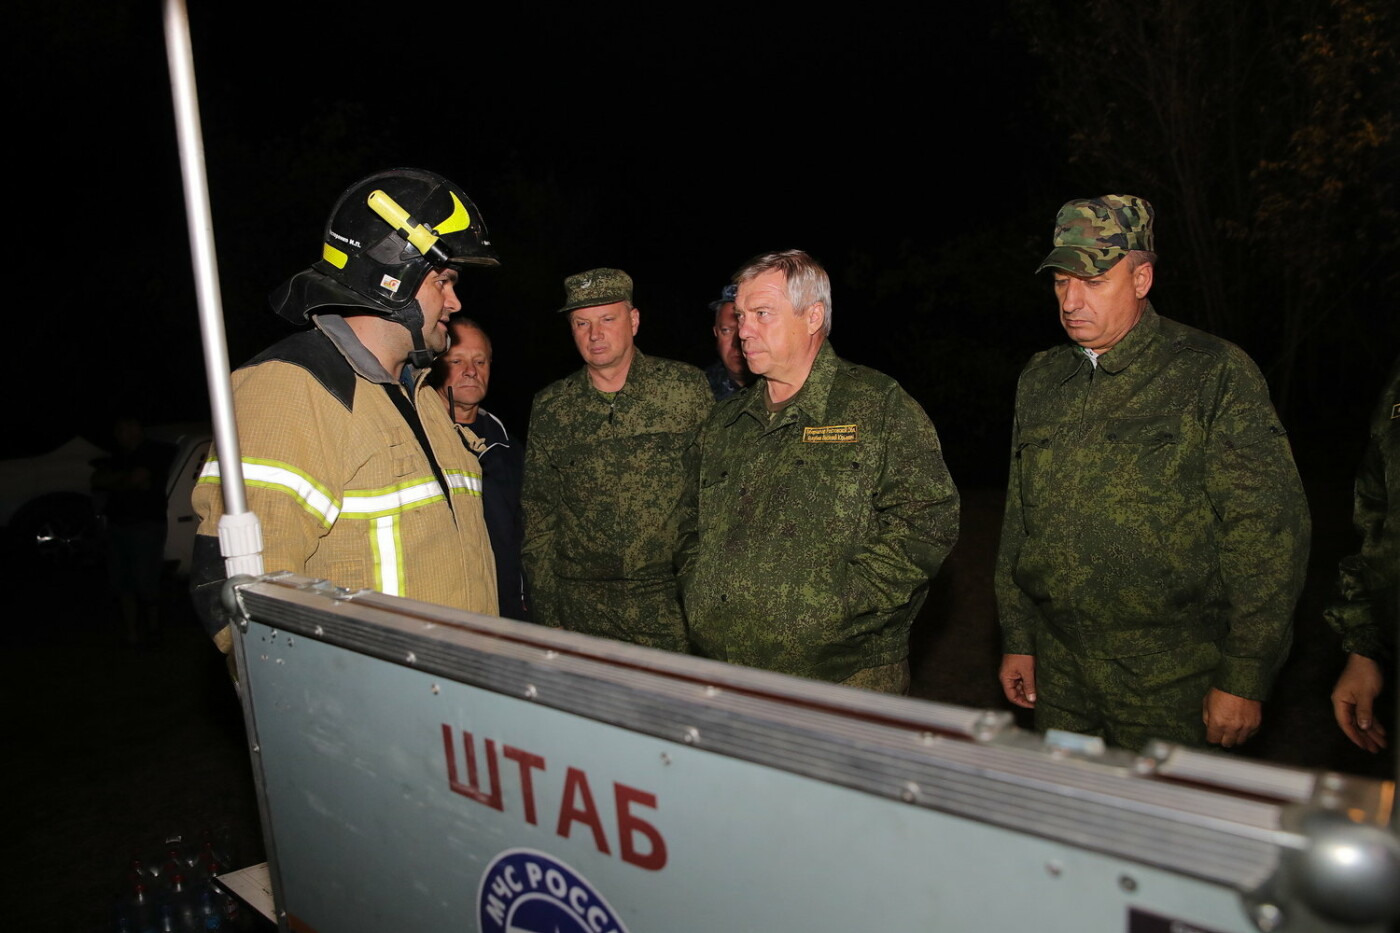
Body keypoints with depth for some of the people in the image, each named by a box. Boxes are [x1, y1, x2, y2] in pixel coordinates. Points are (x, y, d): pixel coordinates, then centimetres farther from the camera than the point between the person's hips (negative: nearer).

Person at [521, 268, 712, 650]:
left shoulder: (687, 387, 0)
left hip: (674, 603, -1)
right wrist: (546, 605, 7)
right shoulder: (550, 407, 7)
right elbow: (537, 510, 11)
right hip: (582, 608, 2)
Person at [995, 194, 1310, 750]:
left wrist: (1245, 678, -11)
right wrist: (1017, 639, 12)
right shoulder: (1039, 381, 9)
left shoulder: (1216, 375, -7)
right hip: (1058, 669, 5)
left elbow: (1268, 533, -10)